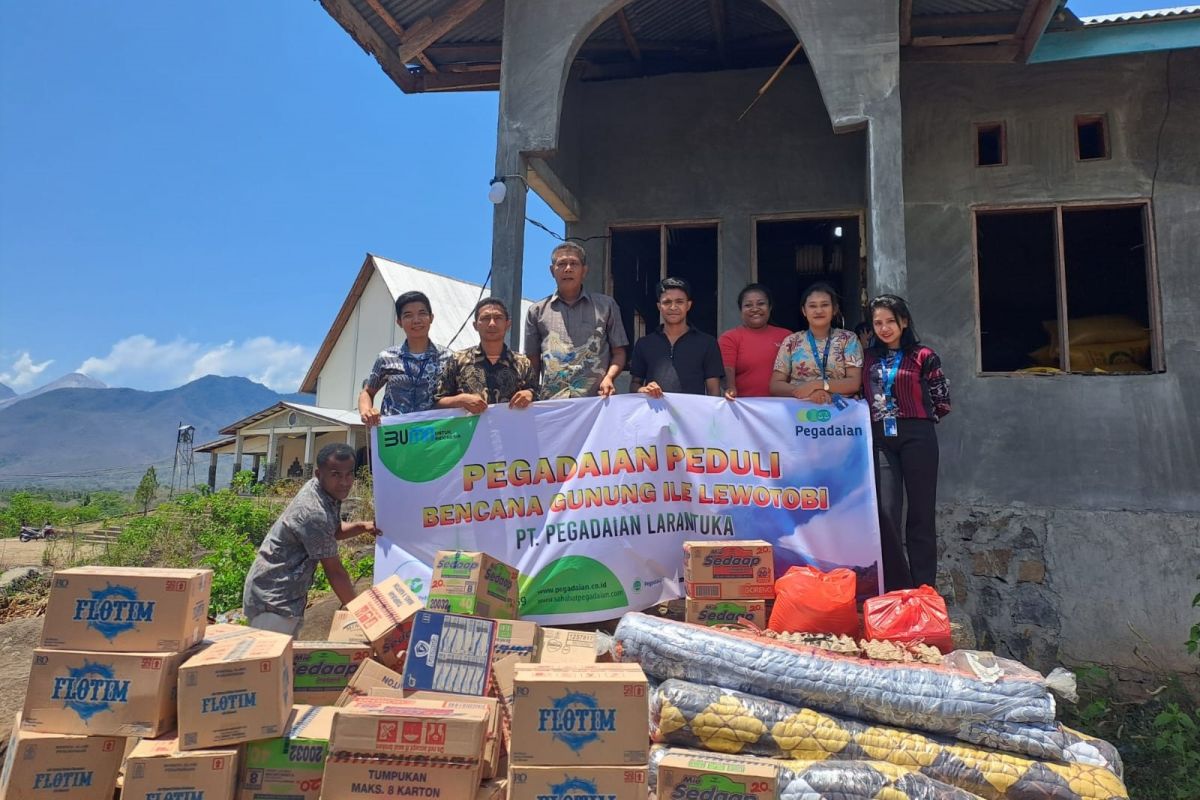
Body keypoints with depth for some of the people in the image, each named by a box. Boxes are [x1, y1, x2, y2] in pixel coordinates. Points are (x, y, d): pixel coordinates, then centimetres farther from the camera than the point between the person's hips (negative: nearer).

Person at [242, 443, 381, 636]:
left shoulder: (328, 492, -1)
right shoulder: (314, 513, -29)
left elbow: (333, 531, 17)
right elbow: (335, 571, -21)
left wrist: (362, 526, -2)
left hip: (288, 597, 10)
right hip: (273, 600, -10)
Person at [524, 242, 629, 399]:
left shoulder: (606, 305, 14)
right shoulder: (537, 311, 15)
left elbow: (618, 353, 13)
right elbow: (532, 362, 16)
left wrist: (608, 378, -5)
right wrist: (529, 395, 4)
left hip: (596, 400, 0)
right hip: (550, 403, 1)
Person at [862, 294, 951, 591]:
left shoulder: (923, 356, 1)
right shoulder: (869, 357, 13)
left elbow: (943, 402, 5)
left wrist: (918, 419, 6)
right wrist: (874, 418, 1)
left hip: (917, 438, -3)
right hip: (880, 440, 3)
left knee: (920, 515, 2)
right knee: (885, 513, -5)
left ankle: (923, 591, 10)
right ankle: (896, 589, 5)